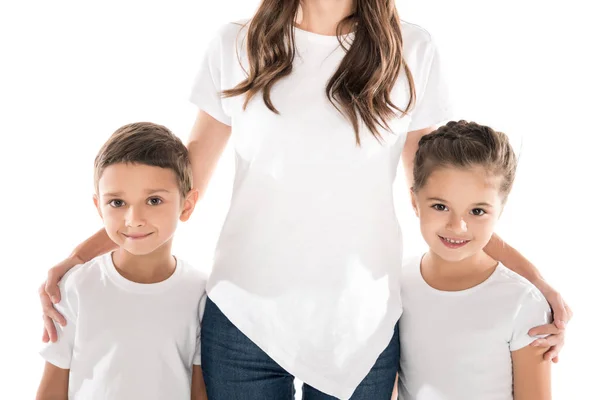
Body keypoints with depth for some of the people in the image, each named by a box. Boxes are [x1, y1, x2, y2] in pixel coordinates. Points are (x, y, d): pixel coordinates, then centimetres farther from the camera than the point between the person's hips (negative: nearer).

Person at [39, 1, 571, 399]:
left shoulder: (411, 52, 0)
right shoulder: (236, 47, 1)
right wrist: (78, 255, -3)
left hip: (362, 325, 0)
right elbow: (183, 181, 5)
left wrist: (532, 275, -6)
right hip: (242, 321, 1)